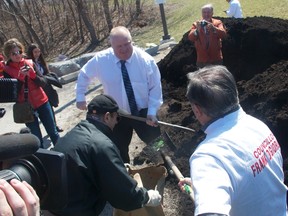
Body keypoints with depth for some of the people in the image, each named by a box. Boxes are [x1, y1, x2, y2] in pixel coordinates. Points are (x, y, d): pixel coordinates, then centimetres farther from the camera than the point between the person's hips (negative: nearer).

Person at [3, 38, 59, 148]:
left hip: (41, 101, 3)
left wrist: (32, 73, -22)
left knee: (53, 132, 12)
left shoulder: (29, 63, 1)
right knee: (37, 138, 3)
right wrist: (21, 77, -24)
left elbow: (39, 83, -3)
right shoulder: (7, 70, -7)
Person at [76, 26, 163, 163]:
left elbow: (155, 87, -10)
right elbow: (84, 74, 6)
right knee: (119, 152, 14)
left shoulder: (145, 60, -17)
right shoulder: (100, 60, -14)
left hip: (143, 113, -1)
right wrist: (80, 97, 5)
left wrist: (152, 111, -19)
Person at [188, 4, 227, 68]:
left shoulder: (218, 22, 3)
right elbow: (190, 37, -12)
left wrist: (213, 28, -33)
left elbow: (223, 34, -15)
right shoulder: (196, 24, 3)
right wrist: (197, 30, -33)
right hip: (202, 60, 0)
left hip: (216, 59, 0)